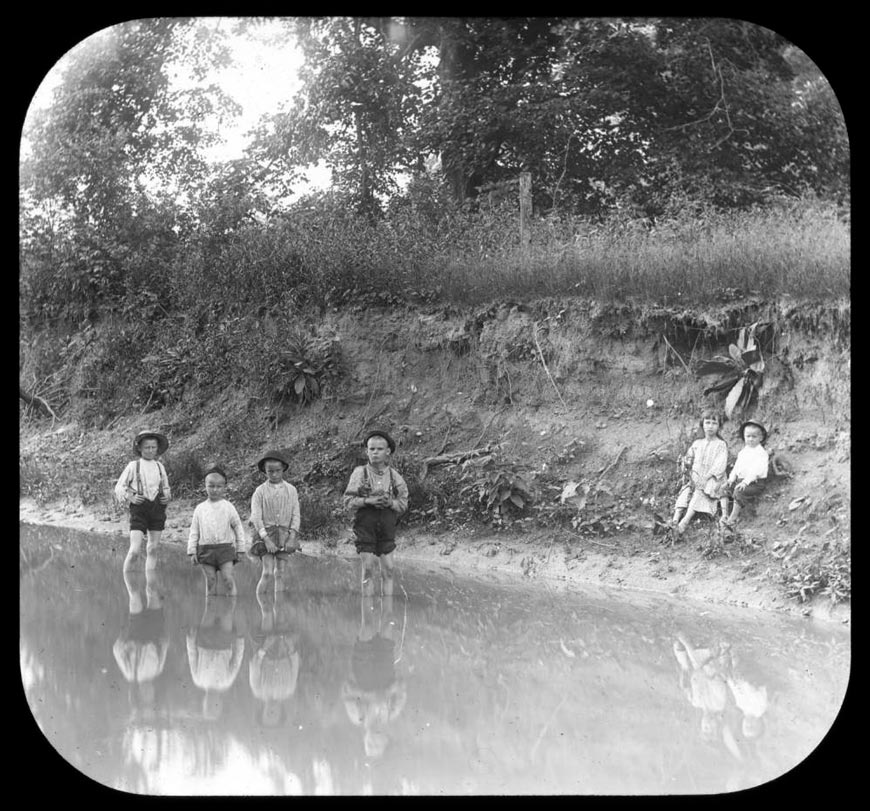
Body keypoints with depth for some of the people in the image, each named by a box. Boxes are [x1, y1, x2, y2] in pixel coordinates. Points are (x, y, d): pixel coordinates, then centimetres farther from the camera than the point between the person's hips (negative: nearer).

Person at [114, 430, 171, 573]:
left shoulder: (159, 466, 13)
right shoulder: (133, 465, 1)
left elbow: (166, 488, 25)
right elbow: (119, 487, 4)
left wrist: (167, 496, 4)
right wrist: (130, 497, -12)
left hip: (157, 507, 4)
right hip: (139, 509, -4)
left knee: (153, 549, 7)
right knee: (135, 551, -12)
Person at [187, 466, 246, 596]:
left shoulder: (228, 507, 3)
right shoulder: (200, 509, 7)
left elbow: (238, 527, 9)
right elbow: (194, 531, 10)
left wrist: (240, 548, 6)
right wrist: (192, 552, 6)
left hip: (225, 548, -2)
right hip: (206, 549, 2)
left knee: (228, 578, -10)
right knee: (210, 580, 2)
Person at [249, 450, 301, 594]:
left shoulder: (291, 490, 8)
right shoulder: (260, 491, 2)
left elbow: (296, 515, 6)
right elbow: (256, 517, -3)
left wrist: (292, 536, -7)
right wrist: (266, 539, -13)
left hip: (285, 533, 2)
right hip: (266, 534, -2)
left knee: (280, 574, 0)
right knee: (267, 573, -12)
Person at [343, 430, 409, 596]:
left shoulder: (394, 476, 6)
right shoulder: (359, 473, -1)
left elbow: (403, 504, 9)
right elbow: (348, 502, -2)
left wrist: (390, 502, -12)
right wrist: (368, 501, -16)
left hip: (387, 525, 2)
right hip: (365, 524, -2)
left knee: (388, 569, -1)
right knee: (367, 569, -5)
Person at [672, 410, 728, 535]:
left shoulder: (721, 445, 0)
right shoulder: (697, 444, 16)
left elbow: (720, 466, -11)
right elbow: (688, 459, 15)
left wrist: (706, 478, -19)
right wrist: (690, 474, -5)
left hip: (712, 479, -5)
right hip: (696, 478, 5)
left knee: (699, 492, -31)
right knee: (685, 491, -22)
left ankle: (686, 520, -45)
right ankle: (675, 520, -37)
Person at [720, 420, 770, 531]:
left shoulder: (761, 452, -8)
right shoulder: (743, 451, 17)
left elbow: (757, 470, -19)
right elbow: (736, 466, 19)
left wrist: (746, 481, -28)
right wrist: (732, 478, 2)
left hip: (755, 482, -8)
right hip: (740, 479, 8)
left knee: (739, 492, -30)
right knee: (724, 488, -9)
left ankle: (733, 519, -25)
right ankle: (724, 515, -15)